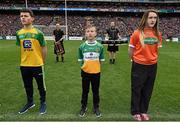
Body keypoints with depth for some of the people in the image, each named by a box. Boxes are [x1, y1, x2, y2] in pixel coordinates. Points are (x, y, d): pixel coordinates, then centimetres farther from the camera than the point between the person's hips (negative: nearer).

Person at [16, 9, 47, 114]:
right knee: (27, 86, 19)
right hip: (24, 65, 5)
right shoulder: (19, 33, 1)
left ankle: (43, 103, 31)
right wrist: (23, 60, 11)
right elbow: (20, 48, 11)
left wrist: (42, 62, 0)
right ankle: (30, 102, 40)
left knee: (41, 85, 10)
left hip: (37, 64, -4)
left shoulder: (38, 33, -11)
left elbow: (44, 48, -5)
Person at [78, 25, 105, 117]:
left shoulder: (100, 46, -7)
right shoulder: (82, 46, -6)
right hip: (85, 72, 0)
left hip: (96, 72, 0)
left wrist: (95, 66, -1)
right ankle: (83, 107, 35)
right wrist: (86, 66, 1)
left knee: (95, 91, 14)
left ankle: (96, 108, 35)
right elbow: (81, 60, 4)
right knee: (85, 91, 15)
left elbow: (101, 60, 2)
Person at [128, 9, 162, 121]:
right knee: (137, 90, 10)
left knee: (148, 90, 16)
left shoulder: (157, 34, -1)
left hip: (152, 66, 5)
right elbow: (131, 50, -5)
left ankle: (144, 111, 36)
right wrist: (136, 60, 5)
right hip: (139, 66, -4)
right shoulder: (137, 33, -14)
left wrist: (152, 58, 11)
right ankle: (135, 112, 29)